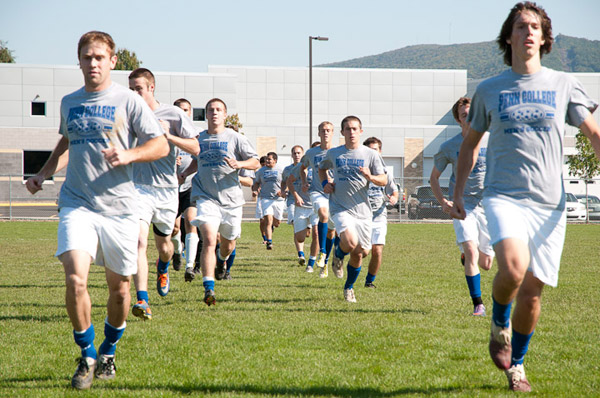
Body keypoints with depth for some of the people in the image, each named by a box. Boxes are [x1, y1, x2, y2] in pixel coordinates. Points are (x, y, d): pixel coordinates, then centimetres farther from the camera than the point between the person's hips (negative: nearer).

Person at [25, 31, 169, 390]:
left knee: (119, 287, 7)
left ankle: (108, 352, 31)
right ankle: (87, 356, 0)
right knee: (75, 279, -17)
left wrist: (128, 155, -19)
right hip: (77, 205, 2)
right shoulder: (69, 102, 12)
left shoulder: (128, 101, -1)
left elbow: (161, 145, -2)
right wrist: (44, 174, 19)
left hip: (119, 208, -2)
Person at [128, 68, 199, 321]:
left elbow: (195, 149, -3)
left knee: (164, 246, 15)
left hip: (167, 189, 0)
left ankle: (163, 268, 53)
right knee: (139, 241, -20)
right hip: (139, 187, 0)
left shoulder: (173, 115, -2)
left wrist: (168, 136, -16)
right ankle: (142, 300, -24)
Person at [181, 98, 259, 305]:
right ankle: (209, 289, -24)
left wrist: (239, 164, -18)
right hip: (206, 197, 0)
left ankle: (221, 261, 52)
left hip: (230, 197, 0)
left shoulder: (235, 138, 1)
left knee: (228, 243, 13)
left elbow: (255, 162, 1)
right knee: (209, 240, -19)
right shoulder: (199, 139, 10)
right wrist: (185, 173, 11)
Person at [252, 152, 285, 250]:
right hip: (265, 198, -1)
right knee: (268, 220, -17)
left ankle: (271, 226, 46)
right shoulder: (261, 171, 8)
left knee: (277, 222, 9)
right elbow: (256, 183, 19)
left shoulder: (280, 170, 3)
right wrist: (256, 189, -3)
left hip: (278, 199, 1)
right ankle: (269, 242, -17)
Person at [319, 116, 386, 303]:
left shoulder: (371, 154, 2)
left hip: (362, 210, 1)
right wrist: (325, 183, 7)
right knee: (350, 242, -26)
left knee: (359, 253, 5)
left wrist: (370, 177, -20)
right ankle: (339, 253, 11)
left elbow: (384, 181, 1)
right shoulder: (333, 154, 6)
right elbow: (321, 168, 27)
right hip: (340, 208, -1)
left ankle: (349, 287, 29)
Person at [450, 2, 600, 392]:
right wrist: (457, 195, 18)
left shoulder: (564, 85, 7)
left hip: (550, 203, 1)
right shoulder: (489, 90, 8)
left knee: (532, 289, 1)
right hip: (504, 196, -1)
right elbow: (471, 143, 19)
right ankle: (499, 325, 5)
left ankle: (517, 363, 23)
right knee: (513, 268, -26)